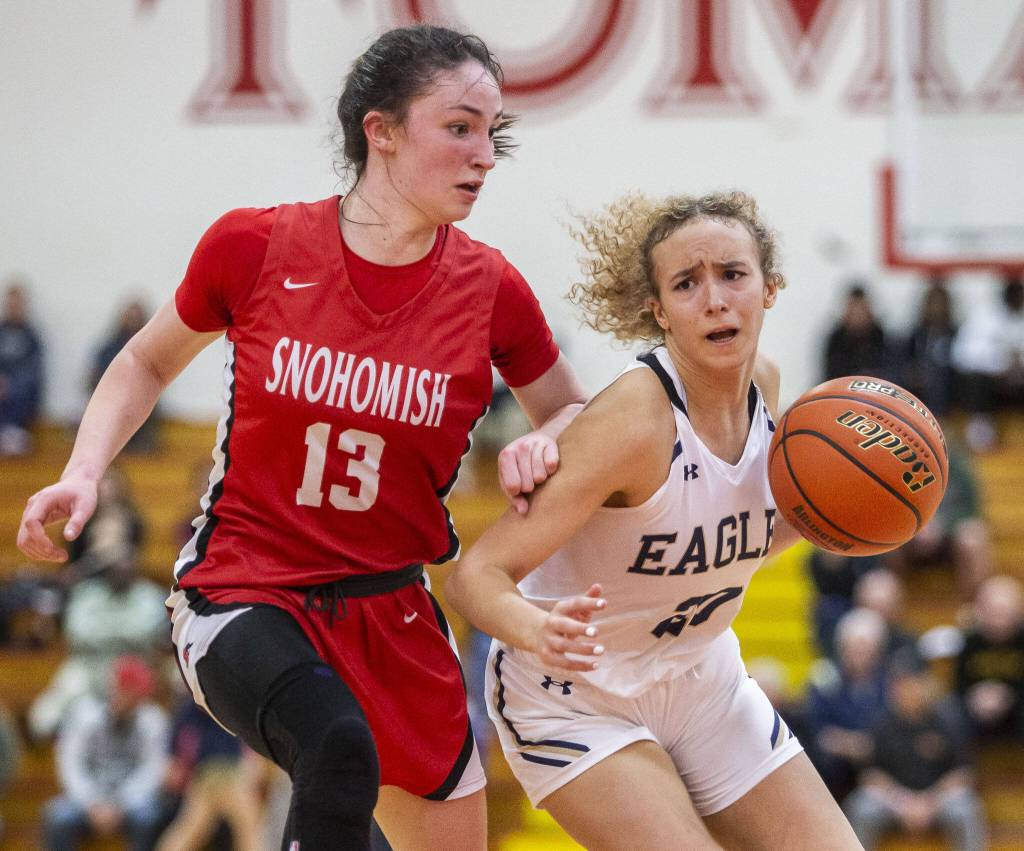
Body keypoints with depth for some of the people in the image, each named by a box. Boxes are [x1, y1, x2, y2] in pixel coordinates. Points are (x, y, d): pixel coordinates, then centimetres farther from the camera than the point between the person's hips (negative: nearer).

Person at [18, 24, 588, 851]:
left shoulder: (491, 290, -5)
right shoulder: (254, 247, -9)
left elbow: (574, 413, 13)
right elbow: (148, 362, 10)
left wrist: (539, 447, -11)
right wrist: (83, 473, -5)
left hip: (391, 614, 5)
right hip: (243, 597, -4)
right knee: (340, 751, -35)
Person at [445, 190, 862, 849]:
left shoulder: (763, 385, -6)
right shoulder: (634, 419, -28)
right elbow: (474, 576, -30)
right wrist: (537, 632, -50)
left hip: (700, 681, 7)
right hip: (575, 696, -7)